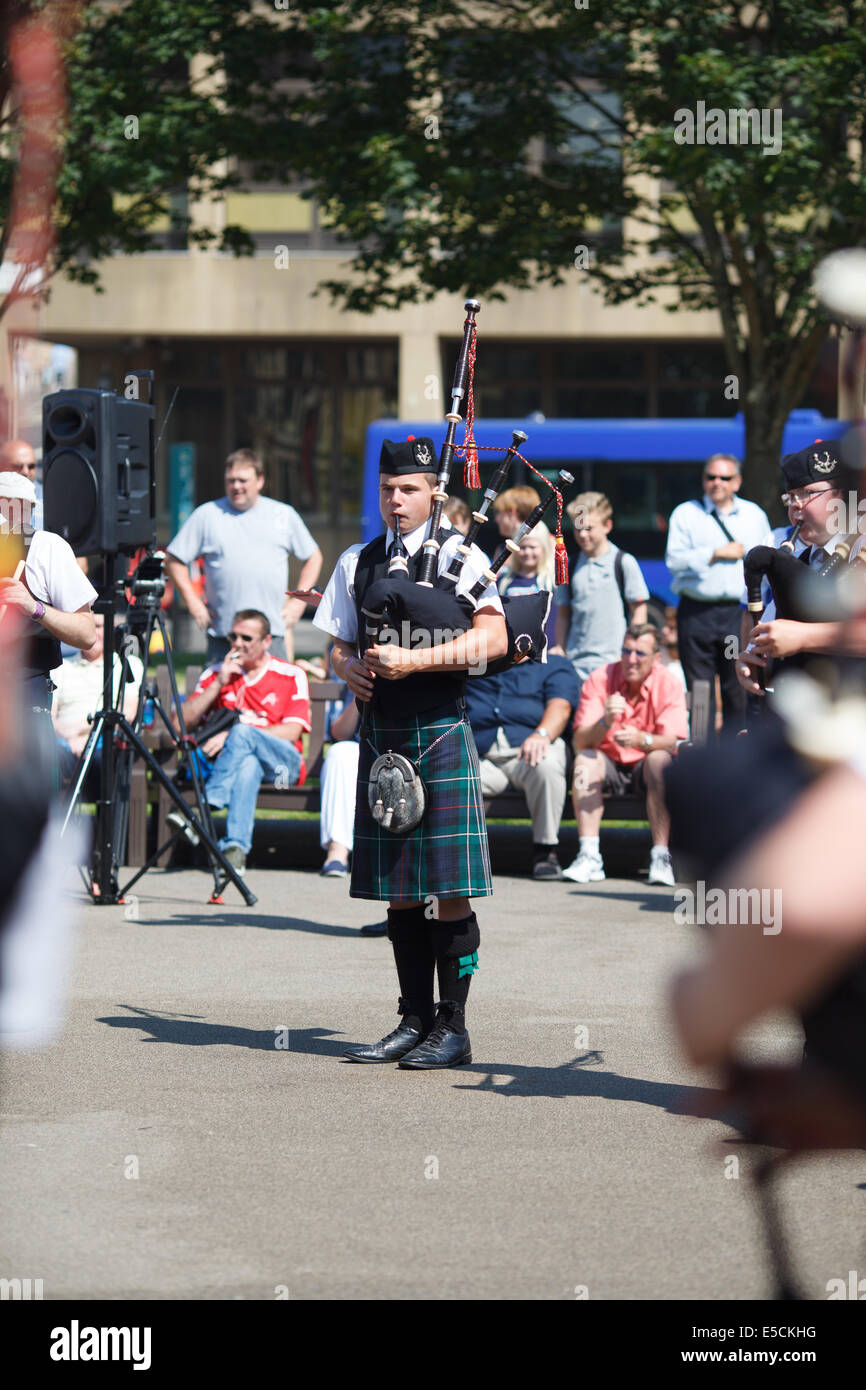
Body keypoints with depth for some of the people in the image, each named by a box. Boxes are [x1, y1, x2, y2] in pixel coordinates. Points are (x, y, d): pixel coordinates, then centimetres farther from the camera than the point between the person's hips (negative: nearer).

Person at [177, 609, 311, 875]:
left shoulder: (291, 676, 8)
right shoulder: (216, 674, 18)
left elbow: (293, 731, -5)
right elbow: (184, 722, 10)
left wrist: (233, 735, -14)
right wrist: (218, 684, -2)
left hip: (281, 762, -1)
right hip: (234, 760, 1)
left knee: (242, 734, -35)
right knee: (249, 764, -39)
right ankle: (236, 848, -52)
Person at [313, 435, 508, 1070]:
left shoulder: (460, 554, -3)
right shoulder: (357, 562, 14)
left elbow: (494, 638, -14)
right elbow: (339, 643, 19)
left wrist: (413, 659, -21)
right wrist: (350, 669, -5)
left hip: (442, 737, -5)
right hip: (381, 737, 5)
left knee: (449, 893, -4)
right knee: (400, 892, 9)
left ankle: (453, 1029, 2)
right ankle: (414, 1023, 17)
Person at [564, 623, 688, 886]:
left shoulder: (668, 685, -10)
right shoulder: (598, 680, -9)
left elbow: (673, 743, -22)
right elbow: (580, 743, -16)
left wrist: (642, 740, -43)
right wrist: (605, 722, -37)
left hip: (645, 770, -1)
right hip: (609, 766, 1)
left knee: (659, 759, -32)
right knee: (586, 760, -29)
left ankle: (661, 857, -35)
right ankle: (588, 856, -35)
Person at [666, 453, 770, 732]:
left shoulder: (755, 515, 15)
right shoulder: (685, 514, 7)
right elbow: (674, 559, -5)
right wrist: (718, 554, -8)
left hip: (740, 612, 1)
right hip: (697, 612, -1)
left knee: (739, 690, -1)